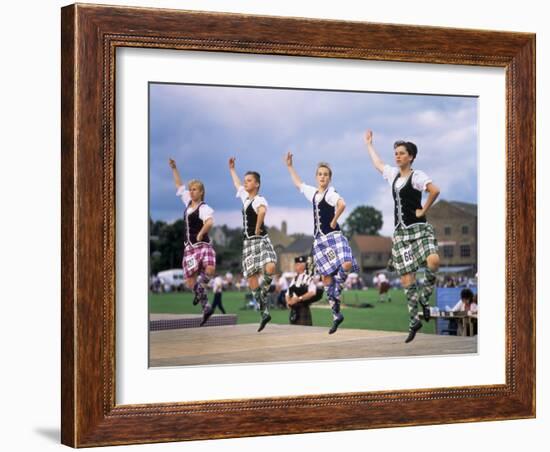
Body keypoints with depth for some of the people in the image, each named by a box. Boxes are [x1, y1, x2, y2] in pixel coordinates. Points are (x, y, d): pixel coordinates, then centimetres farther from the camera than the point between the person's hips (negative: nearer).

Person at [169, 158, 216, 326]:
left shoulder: (204, 208, -8)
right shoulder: (188, 202, 13)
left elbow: (209, 222, -27)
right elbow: (179, 186, 22)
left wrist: (201, 232, -36)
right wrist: (174, 168, 19)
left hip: (203, 245, -6)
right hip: (189, 247, 6)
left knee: (210, 270, -34)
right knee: (190, 281, 3)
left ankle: (201, 287, -7)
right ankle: (205, 306, 16)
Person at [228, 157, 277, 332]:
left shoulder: (259, 199, -9)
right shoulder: (245, 197, 16)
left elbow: (262, 211, -33)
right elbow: (237, 184, 37)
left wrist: (257, 228, -24)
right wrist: (232, 169, 48)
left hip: (260, 239, -8)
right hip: (248, 242, 8)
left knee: (270, 268, -32)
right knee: (251, 278, 1)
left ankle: (263, 292, -6)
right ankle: (264, 312, 7)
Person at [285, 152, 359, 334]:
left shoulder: (331, 193, -6)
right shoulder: (313, 193, 15)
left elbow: (342, 204, -27)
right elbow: (298, 183, 32)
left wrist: (334, 221, -17)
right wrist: (289, 166, 36)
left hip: (333, 236, -7)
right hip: (319, 239, 7)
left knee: (346, 265, -30)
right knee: (326, 276, 5)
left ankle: (336, 293, -2)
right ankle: (336, 314, 10)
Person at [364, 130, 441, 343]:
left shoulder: (417, 175, -7)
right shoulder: (393, 174, 14)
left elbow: (434, 191, -24)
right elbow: (378, 163, 33)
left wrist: (423, 211, -15)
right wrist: (369, 144, 43)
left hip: (419, 228, -6)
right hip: (401, 233, 6)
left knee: (433, 261, -33)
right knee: (407, 280, 2)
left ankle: (424, 297, -9)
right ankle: (414, 321, 12)